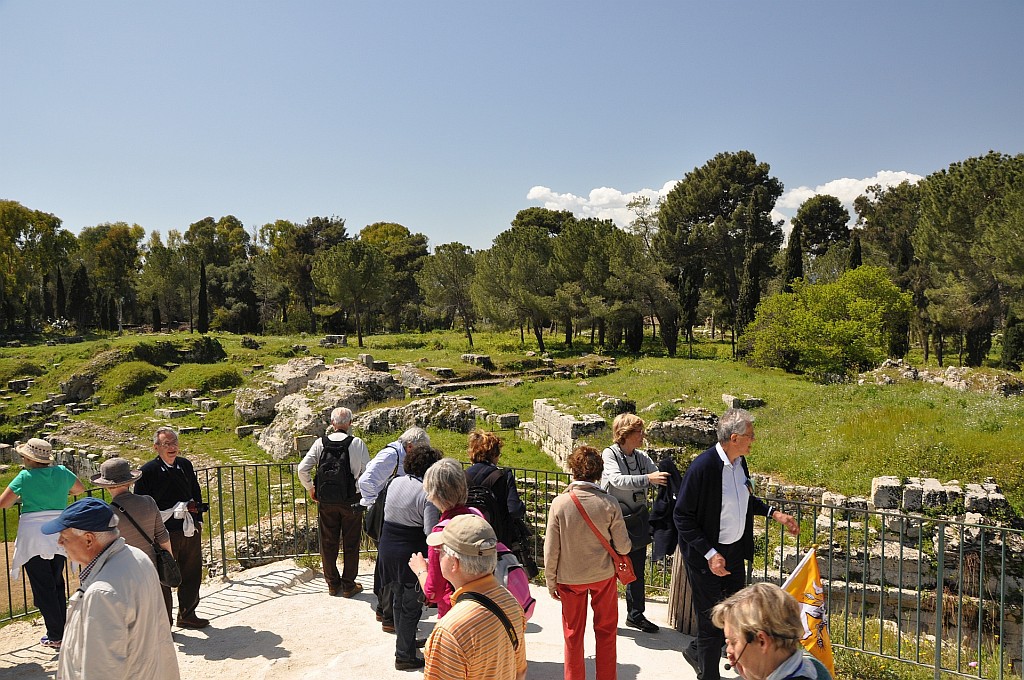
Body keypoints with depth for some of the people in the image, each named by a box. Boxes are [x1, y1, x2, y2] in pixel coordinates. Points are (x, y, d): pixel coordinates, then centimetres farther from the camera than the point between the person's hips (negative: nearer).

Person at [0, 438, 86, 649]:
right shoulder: (61, 472, 2)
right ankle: (63, 630, 23)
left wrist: (19, 498, 11)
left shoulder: (25, 477, -10)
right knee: (57, 584, 18)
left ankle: (56, 637, 7)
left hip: (33, 538, -4)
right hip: (59, 535, 4)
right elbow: (81, 489, 19)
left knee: (43, 588, 4)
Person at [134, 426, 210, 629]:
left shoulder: (185, 465, 7)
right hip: (164, 533, -5)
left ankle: (187, 616, 33)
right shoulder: (148, 471, -9)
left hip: (190, 531, 6)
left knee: (192, 575, 15)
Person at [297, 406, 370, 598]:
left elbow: (302, 469, -6)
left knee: (328, 543, 15)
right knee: (351, 544, 11)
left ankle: (332, 584, 26)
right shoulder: (357, 443, -10)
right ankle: (348, 585, 18)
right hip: (351, 500, -2)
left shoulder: (320, 443, -3)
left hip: (326, 501, 2)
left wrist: (310, 489, 9)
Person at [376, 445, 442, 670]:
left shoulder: (395, 482, 2)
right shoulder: (428, 493, -20)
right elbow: (431, 531, -24)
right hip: (412, 552, -7)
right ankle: (404, 656, 17)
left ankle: (404, 642, 39)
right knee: (411, 605, 8)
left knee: (398, 599, 23)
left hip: (387, 549, 7)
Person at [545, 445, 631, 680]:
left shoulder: (560, 503, -16)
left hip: (570, 578, 0)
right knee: (605, 632, 19)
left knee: (573, 634, 17)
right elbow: (623, 547, -10)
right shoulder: (609, 503, -15)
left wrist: (551, 581, 3)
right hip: (603, 575, 0)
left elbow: (551, 549, -10)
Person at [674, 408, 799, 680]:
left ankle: (696, 652, 42)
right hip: (708, 556, -8)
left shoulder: (740, 462, -1)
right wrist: (710, 554, -23)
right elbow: (682, 516, -20)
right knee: (712, 617, 6)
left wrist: (775, 513, 6)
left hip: (735, 550, 8)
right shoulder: (702, 467, -26)